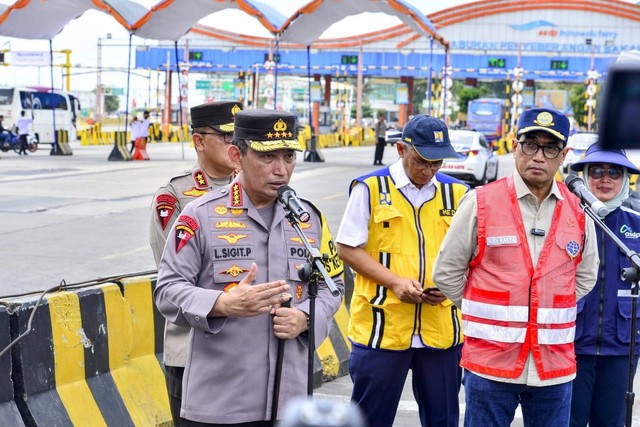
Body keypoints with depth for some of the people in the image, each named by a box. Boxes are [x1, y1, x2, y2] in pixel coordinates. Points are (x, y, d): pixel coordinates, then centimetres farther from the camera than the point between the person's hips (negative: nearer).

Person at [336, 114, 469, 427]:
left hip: (442, 328, 3)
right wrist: (395, 282, -13)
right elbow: (348, 248, -2)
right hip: (381, 326, -3)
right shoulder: (371, 188, -2)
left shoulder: (456, 193, 7)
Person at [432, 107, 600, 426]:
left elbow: (585, 277, 19)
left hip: (556, 365, 3)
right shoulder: (481, 203, -3)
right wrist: (484, 316, 6)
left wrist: (552, 313, 12)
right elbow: (446, 272, 2)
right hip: (490, 362, -2)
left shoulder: (578, 212, 5)